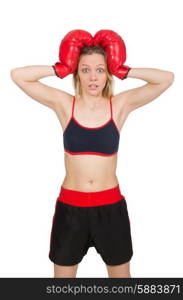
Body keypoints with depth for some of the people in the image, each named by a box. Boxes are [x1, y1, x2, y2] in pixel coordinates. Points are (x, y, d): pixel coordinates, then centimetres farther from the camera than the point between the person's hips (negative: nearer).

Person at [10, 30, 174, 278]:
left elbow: (167, 78, -8)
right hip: (70, 207, 0)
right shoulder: (64, 104, -5)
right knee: (63, 274, 20)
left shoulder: (120, 105, -5)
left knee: (121, 275, 21)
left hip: (110, 206, 0)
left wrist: (124, 72, -6)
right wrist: (60, 70, -6)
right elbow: (17, 75, -8)